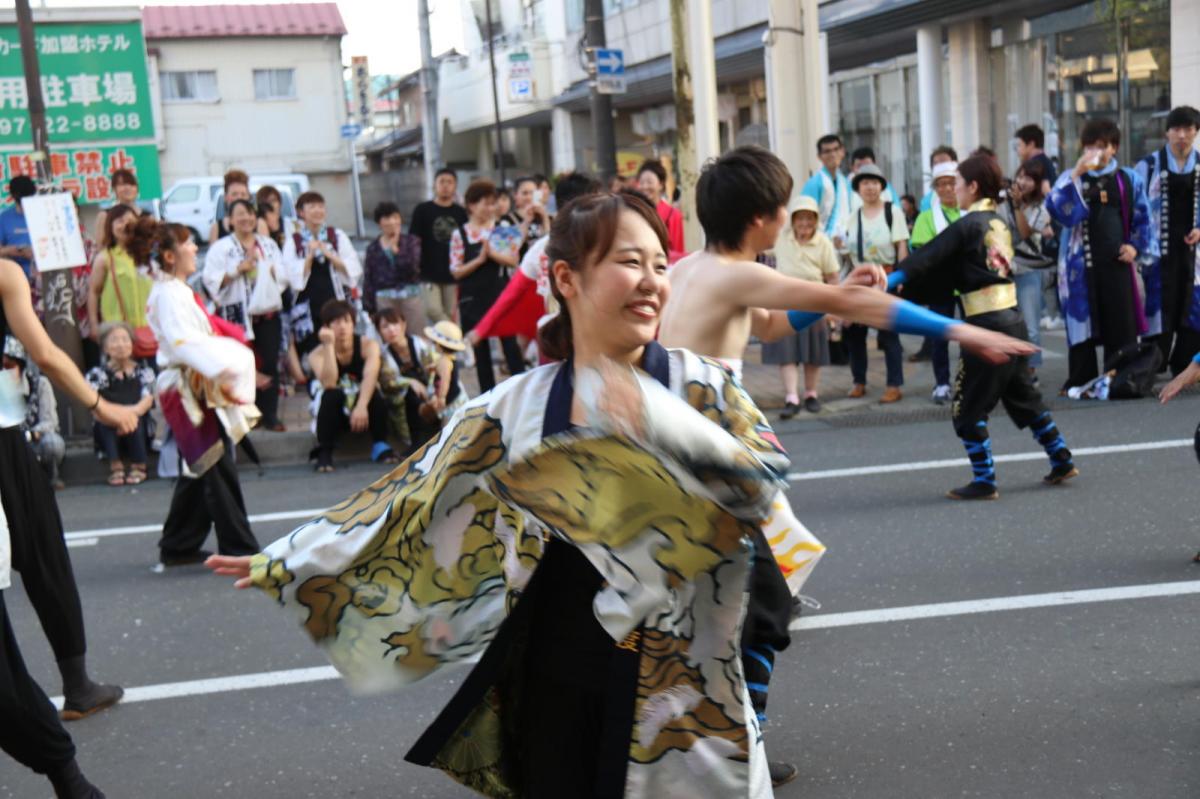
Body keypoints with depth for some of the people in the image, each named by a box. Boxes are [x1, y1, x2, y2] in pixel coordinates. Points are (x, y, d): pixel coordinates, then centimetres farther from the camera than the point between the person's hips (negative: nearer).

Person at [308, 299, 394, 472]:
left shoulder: (368, 345, -14)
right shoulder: (317, 355, -13)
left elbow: (370, 376, -31)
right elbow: (329, 384, -31)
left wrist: (361, 406, -48)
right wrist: (329, 346, -31)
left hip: (363, 410, 0)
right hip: (335, 413, 0)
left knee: (374, 393, -32)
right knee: (331, 395, -33)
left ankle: (380, 445, -17)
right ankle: (324, 452, -25)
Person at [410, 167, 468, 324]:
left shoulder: (461, 213, 8)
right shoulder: (422, 210, 2)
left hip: (453, 275, 2)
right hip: (429, 274, -2)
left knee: (452, 314, 4)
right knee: (433, 310, -17)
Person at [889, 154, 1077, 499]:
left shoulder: (968, 225, -11)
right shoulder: (999, 223, 14)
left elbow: (928, 257, -13)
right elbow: (952, 269, 14)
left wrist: (892, 278, -8)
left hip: (987, 325, -9)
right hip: (1013, 318, 9)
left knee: (968, 408, 0)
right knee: (1023, 396, 21)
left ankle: (984, 481, 1)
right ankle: (1061, 461, 27)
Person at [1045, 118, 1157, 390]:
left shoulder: (1129, 180, 9)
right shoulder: (1072, 178, 5)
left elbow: (1142, 219, 14)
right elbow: (1054, 207, -14)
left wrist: (1137, 247, 1)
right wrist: (1076, 174, -19)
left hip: (1117, 262, 1)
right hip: (1081, 263, -1)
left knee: (1121, 324, 1)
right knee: (1082, 323, 1)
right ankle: (1081, 382, 9)